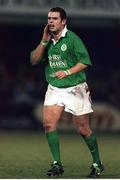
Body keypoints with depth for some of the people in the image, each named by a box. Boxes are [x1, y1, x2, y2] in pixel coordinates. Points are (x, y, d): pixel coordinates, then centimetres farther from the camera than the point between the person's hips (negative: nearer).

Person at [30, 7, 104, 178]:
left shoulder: (72, 38, -10)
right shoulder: (47, 40, 8)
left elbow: (85, 61, -12)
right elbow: (34, 60, 4)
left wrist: (68, 72, -24)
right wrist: (44, 41, -6)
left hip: (75, 89, -5)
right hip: (54, 88, 5)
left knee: (83, 129, 2)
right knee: (49, 123, -13)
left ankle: (97, 163, 19)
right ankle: (57, 164, -7)